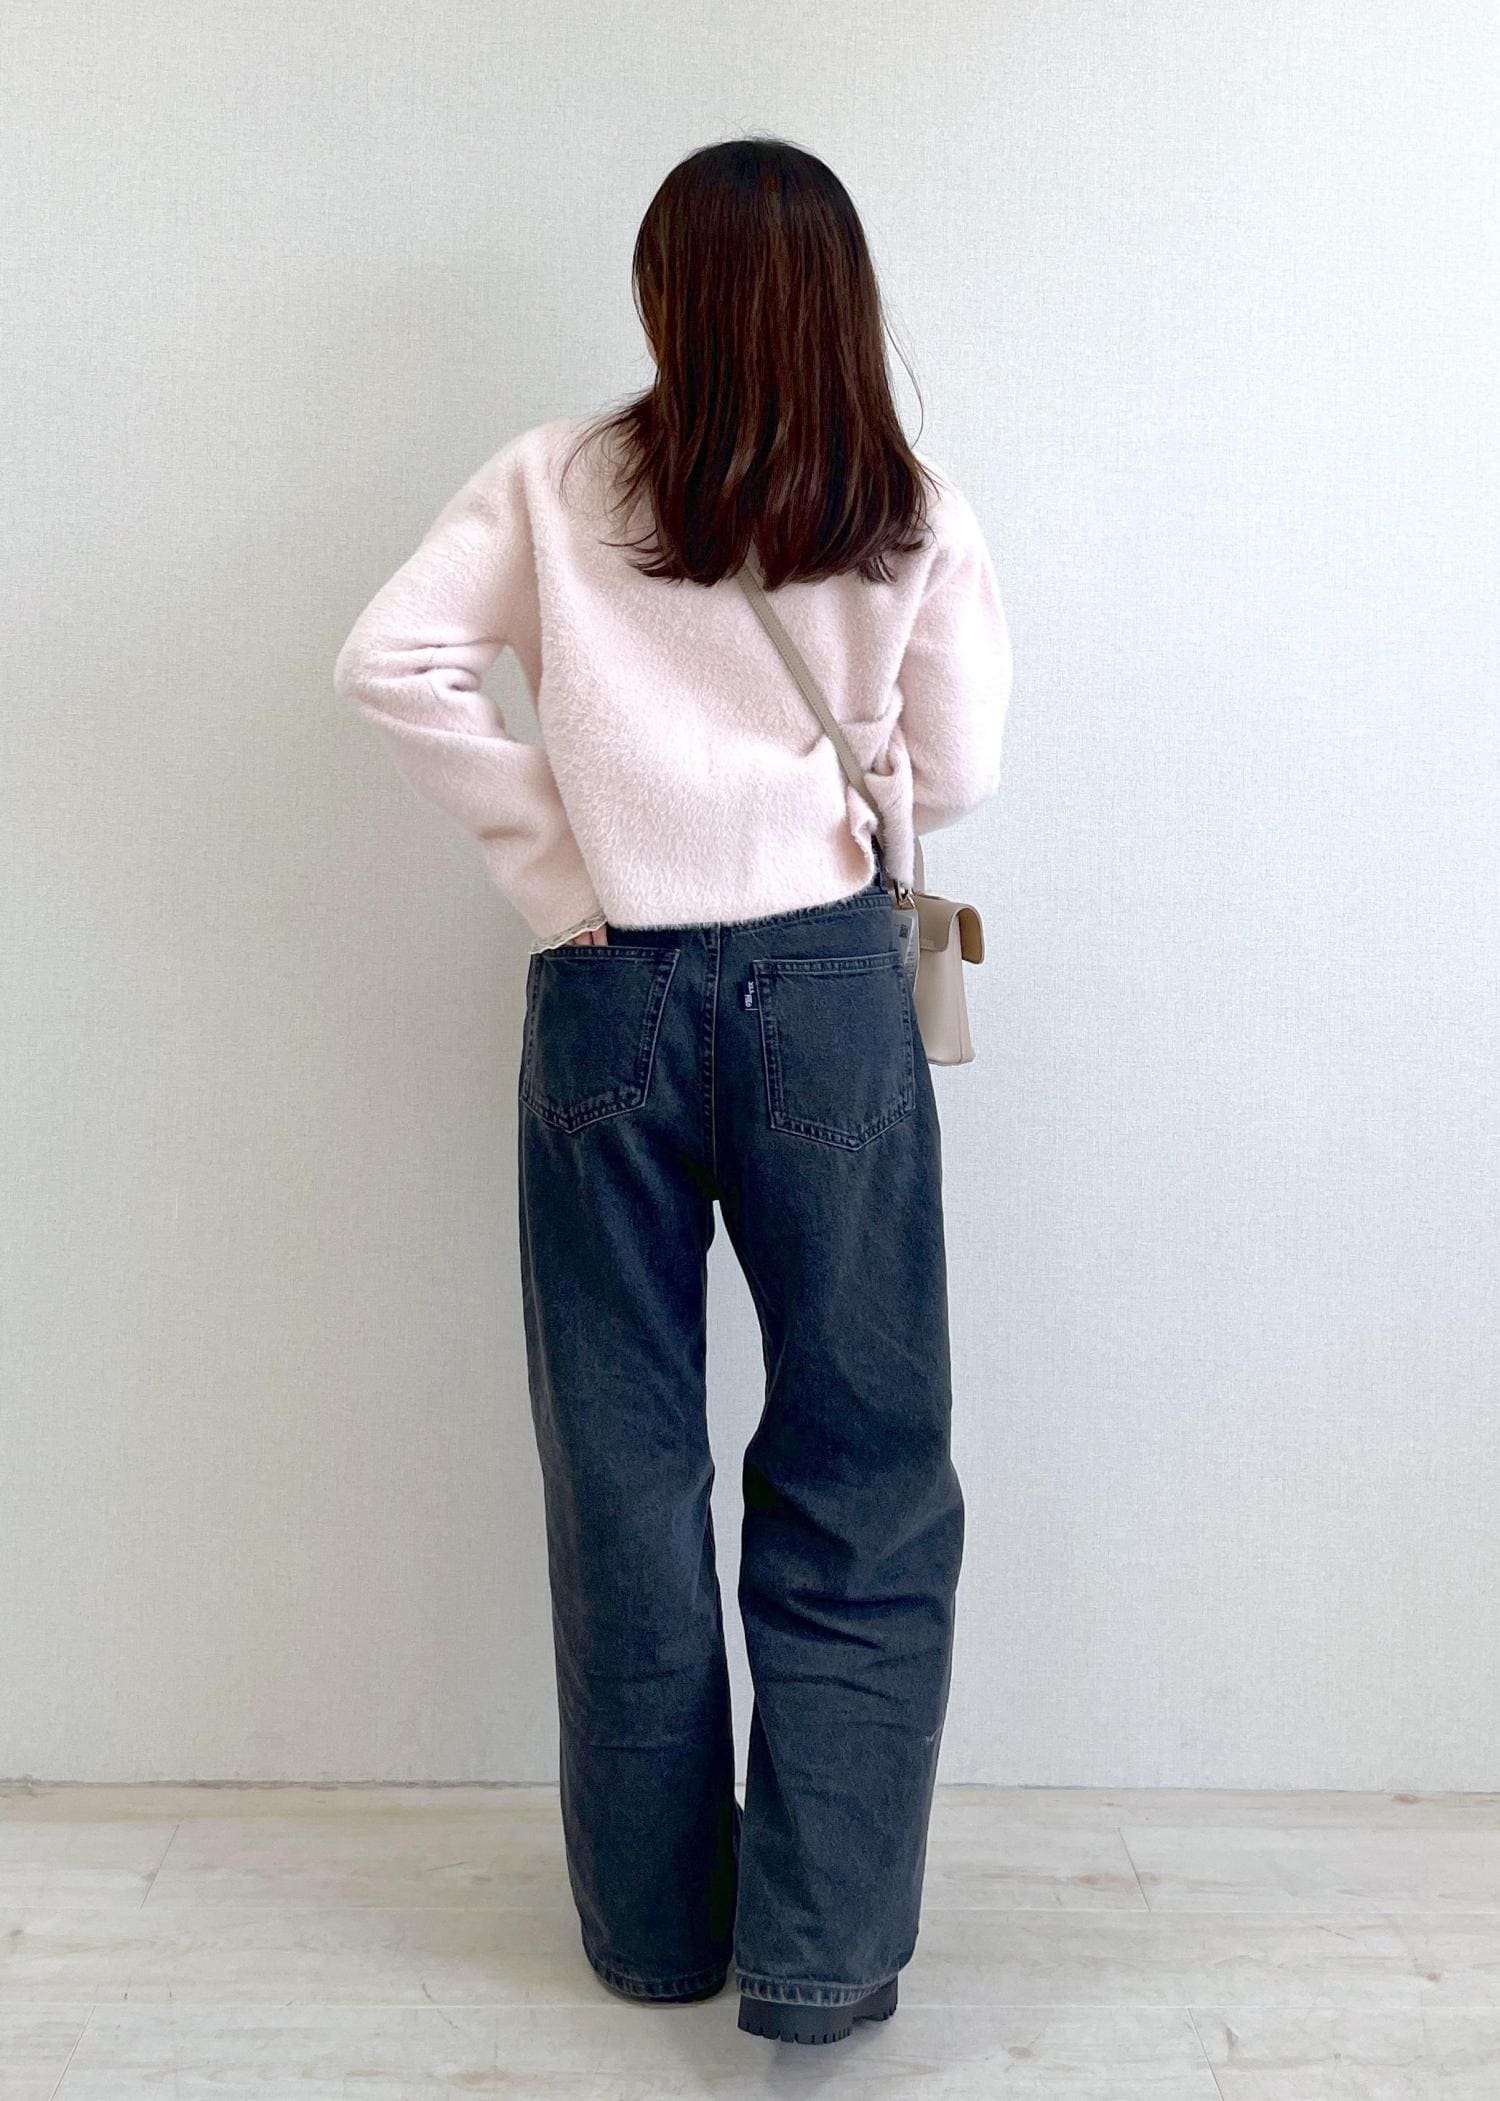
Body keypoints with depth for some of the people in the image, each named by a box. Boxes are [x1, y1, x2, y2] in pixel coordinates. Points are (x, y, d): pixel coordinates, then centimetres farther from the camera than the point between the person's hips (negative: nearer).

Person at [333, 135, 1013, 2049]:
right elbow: (956, 773, 4)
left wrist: (550, 850, 0)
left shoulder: (559, 481, 2)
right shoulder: (916, 512, 1)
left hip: (609, 989, 1)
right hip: (826, 985, -1)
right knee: (861, 1464, 9)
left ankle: (656, 1925, 25)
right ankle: (821, 1951, 14)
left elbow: (388, 659, -6)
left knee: (623, 1461, 11)